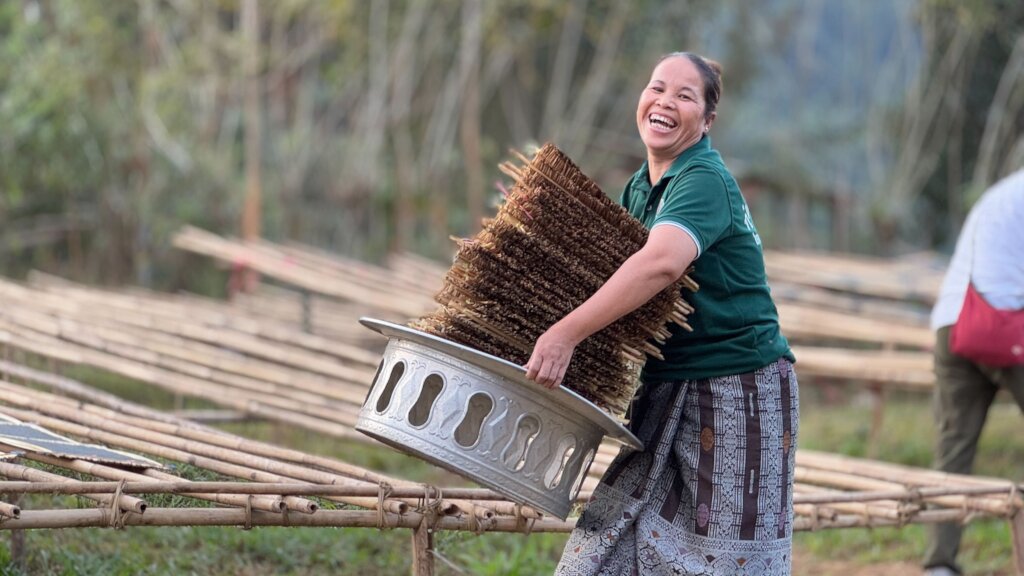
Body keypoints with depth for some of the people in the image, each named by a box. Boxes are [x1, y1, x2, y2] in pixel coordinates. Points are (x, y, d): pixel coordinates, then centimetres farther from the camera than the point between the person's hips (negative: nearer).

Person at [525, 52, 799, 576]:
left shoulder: (704, 182, -18)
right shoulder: (640, 186, 10)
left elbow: (662, 263, -36)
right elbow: (609, 263, 20)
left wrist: (567, 332, -41)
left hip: (738, 390, -8)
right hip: (669, 393, 8)